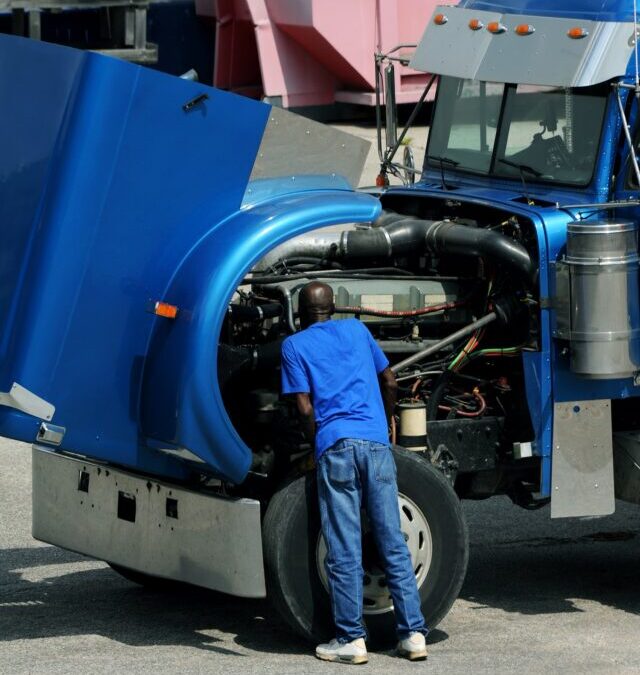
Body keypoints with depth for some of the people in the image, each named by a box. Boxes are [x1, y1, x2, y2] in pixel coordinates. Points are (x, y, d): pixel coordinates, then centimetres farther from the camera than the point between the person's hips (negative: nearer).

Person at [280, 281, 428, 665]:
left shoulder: (295, 345, 8)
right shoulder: (356, 330, 19)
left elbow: (306, 409, 1)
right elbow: (390, 383, 24)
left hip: (335, 445, -3)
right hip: (376, 443, 3)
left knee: (345, 551, -1)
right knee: (394, 544, 5)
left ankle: (352, 639, -2)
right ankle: (413, 633, 3)